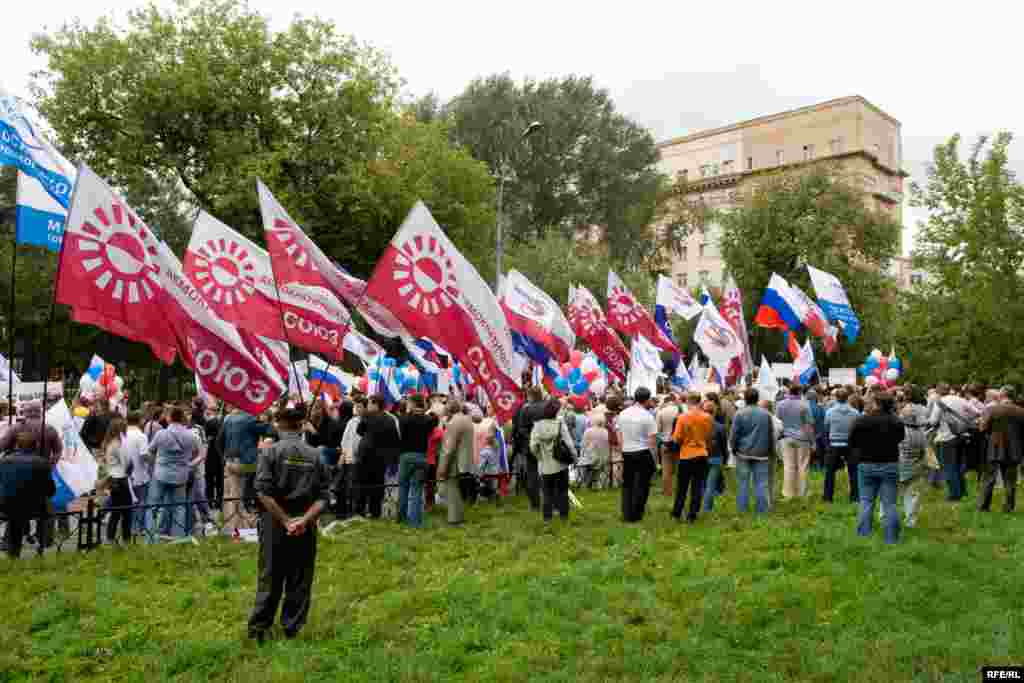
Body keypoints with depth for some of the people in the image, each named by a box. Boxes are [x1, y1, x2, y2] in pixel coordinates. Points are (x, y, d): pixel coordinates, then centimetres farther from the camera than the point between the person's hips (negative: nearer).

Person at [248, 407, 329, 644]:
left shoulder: (270, 451, -6)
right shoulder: (315, 454, 1)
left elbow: (264, 493, -14)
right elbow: (322, 497, -6)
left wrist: (285, 521, -12)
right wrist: (305, 519, -12)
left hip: (275, 522, -1)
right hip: (306, 526, 1)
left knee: (271, 577, 9)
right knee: (300, 580, 11)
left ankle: (258, 627, 17)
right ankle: (291, 629, 17)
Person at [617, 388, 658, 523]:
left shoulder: (623, 414, 4)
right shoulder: (647, 416, -11)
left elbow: (619, 435, 7)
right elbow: (652, 438, -13)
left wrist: (622, 452, 13)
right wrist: (653, 456, -3)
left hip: (627, 452, 5)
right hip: (643, 453, -4)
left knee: (627, 484, 14)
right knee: (641, 485, 6)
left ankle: (626, 514, 14)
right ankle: (635, 514, 9)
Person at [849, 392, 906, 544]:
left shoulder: (860, 421, -12)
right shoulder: (897, 422, -8)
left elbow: (852, 443, -2)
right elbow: (900, 439, 7)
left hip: (866, 465, 0)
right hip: (890, 465, 1)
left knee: (866, 502, 9)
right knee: (890, 503, 5)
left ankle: (864, 536, 8)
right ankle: (891, 539, 7)